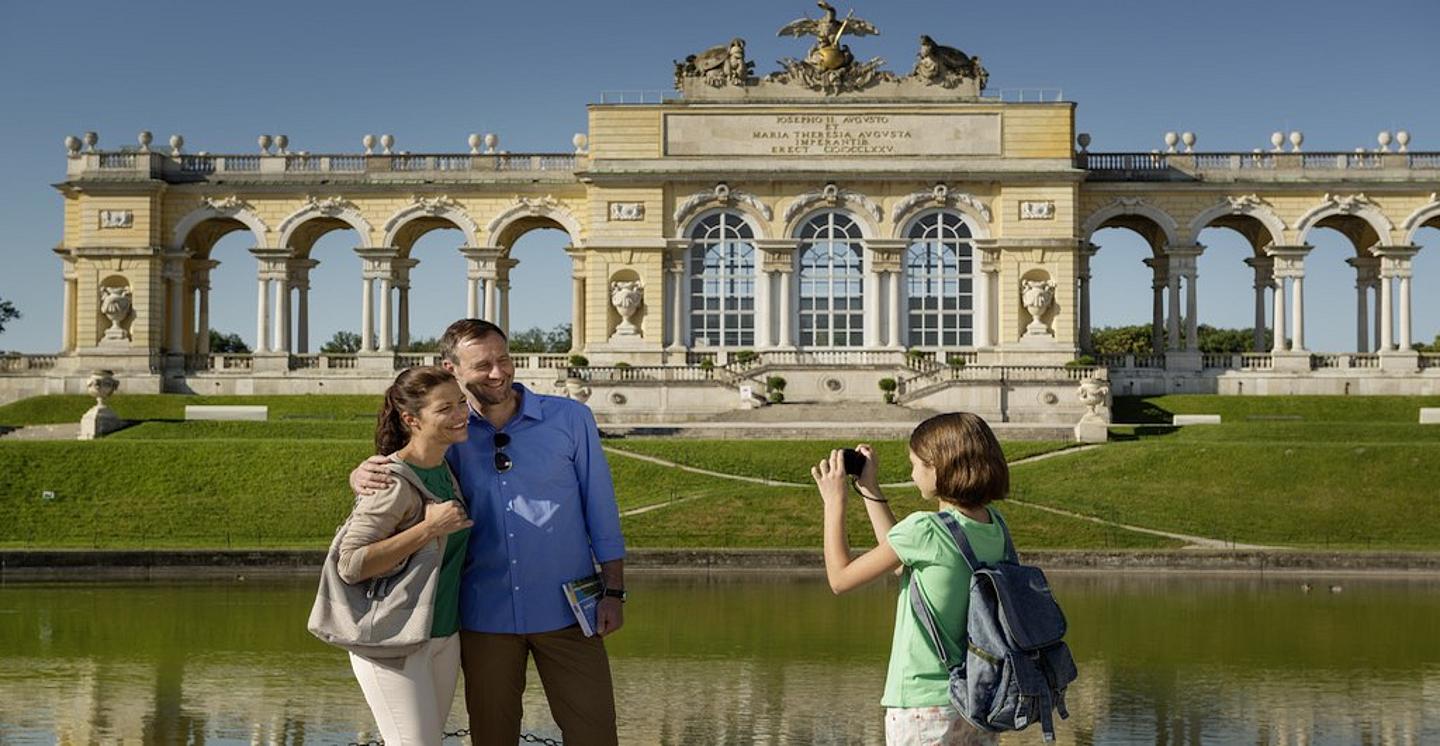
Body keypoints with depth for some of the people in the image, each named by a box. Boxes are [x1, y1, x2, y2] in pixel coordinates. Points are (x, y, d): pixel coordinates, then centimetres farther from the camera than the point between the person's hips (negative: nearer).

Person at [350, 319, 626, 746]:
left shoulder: (570, 419, -1)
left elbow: (600, 509, 3)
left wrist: (613, 591, -1)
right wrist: (363, 476, -16)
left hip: (566, 611, -1)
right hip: (486, 615, 1)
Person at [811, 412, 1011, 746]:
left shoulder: (925, 530, -18)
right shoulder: (993, 527, 3)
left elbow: (840, 578, -8)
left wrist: (834, 502, 2)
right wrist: (870, 490, 17)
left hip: (925, 708, -7)